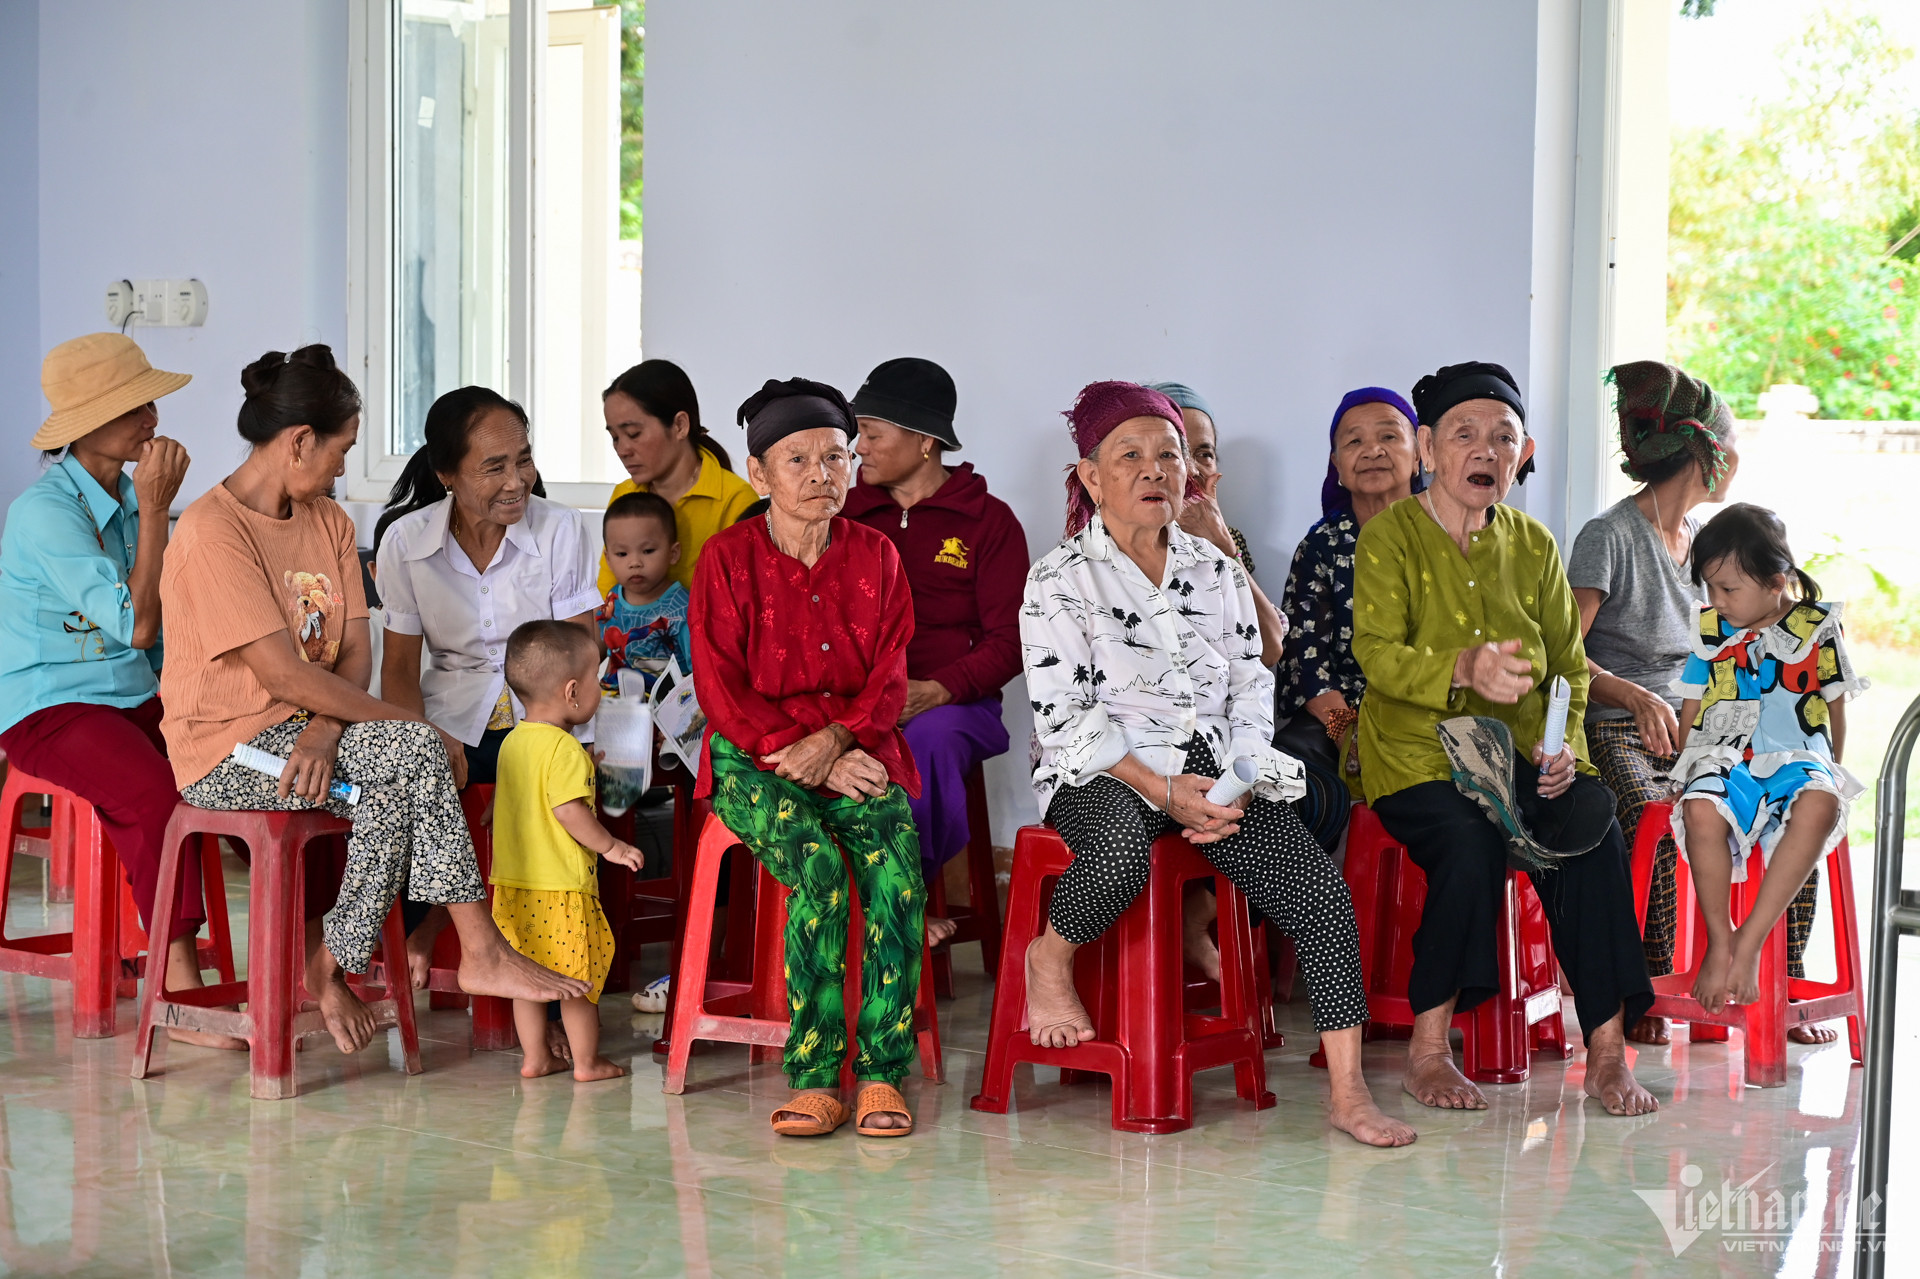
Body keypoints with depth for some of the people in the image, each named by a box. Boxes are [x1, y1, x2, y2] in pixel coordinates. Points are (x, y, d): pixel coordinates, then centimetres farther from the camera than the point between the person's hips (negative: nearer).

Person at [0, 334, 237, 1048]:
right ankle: (180, 993, -28)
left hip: (135, 696, 7)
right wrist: (154, 512, -15)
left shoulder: (129, 496, 12)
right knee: (159, 792, -34)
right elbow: (135, 622, -18)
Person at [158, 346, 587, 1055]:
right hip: (227, 750, -7)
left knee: (408, 765, -23)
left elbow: (355, 651, 3)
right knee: (411, 752, -26)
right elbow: (285, 675, -21)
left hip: (306, 730, 7)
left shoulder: (328, 521, 12)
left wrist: (326, 728, -19)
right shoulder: (213, 531, -16)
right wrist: (418, 727, -19)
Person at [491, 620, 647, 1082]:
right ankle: (586, 1061, 12)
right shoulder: (565, 750, -18)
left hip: (512, 883, 8)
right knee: (578, 976, 4)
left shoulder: (512, 742, 9)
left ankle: (535, 1057, 21)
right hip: (561, 886, -8)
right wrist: (610, 846, -12)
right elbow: (569, 810, -24)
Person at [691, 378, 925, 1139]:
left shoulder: (874, 556, 10)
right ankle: (814, 1076, -24)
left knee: (896, 864, -27)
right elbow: (723, 692, -3)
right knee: (818, 866, -31)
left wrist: (833, 740, -14)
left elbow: (889, 681, 5)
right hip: (755, 761, -2)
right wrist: (804, 758, -12)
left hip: (856, 753, 2)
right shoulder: (727, 559, 1)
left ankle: (882, 1071, -20)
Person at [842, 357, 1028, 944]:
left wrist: (935, 690, -19)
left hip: (954, 700, -2)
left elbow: (1008, 640, -1)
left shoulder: (989, 520, 6)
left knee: (930, 737, -38)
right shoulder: (845, 514, 16)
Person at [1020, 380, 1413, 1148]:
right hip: (1101, 776, -4)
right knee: (1120, 847, -40)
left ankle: (1348, 1092, -17)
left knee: (1320, 889, -19)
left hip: (1211, 775, 4)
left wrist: (1238, 786, -6)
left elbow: (1251, 691, 14)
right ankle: (1049, 959, -7)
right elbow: (1064, 717, -7)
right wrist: (1162, 788, -17)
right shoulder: (1060, 579, 2)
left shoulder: (1218, 573, 17)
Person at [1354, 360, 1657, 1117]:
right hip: (1416, 754, -4)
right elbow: (1377, 655, -14)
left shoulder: (1533, 545, 13)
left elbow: (1569, 663, 13)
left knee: (1593, 828, -26)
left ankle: (1607, 1053, -21)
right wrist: (1464, 669, -33)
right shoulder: (1389, 536, -1)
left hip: (1520, 753, 4)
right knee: (1470, 841, -34)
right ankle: (1428, 1051, -19)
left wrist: (1567, 743, -7)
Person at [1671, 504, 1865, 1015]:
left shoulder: (1816, 627, 5)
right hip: (1725, 760, 1)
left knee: (1819, 804, -39)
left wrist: (1831, 769, 8)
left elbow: (1837, 709, 12)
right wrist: (1686, 767, 10)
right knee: (1701, 808, -36)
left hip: (1795, 758, -1)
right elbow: (1692, 709, 18)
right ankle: (1719, 940, -20)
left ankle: (1749, 941, -34)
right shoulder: (1712, 632, 11)